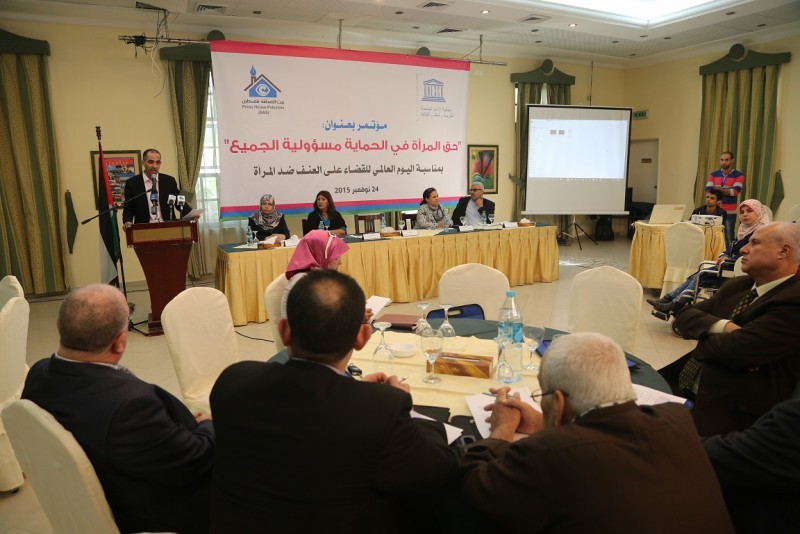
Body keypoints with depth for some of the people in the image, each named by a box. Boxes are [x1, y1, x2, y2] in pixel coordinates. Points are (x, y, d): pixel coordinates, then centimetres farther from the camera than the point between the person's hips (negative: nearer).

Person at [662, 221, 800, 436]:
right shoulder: (737, 285, 11)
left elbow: (736, 350, -25)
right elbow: (684, 316, 6)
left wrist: (702, 337, -3)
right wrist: (722, 326, -14)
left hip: (727, 412, -7)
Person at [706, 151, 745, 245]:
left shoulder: (739, 176, 1)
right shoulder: (713, 175, 10)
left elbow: (735, 191, -13)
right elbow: (708, 190, -3)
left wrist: (717, 189, -5)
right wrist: (727, 191, -11)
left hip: (730, 212, -3)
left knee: (728, 238, -5)